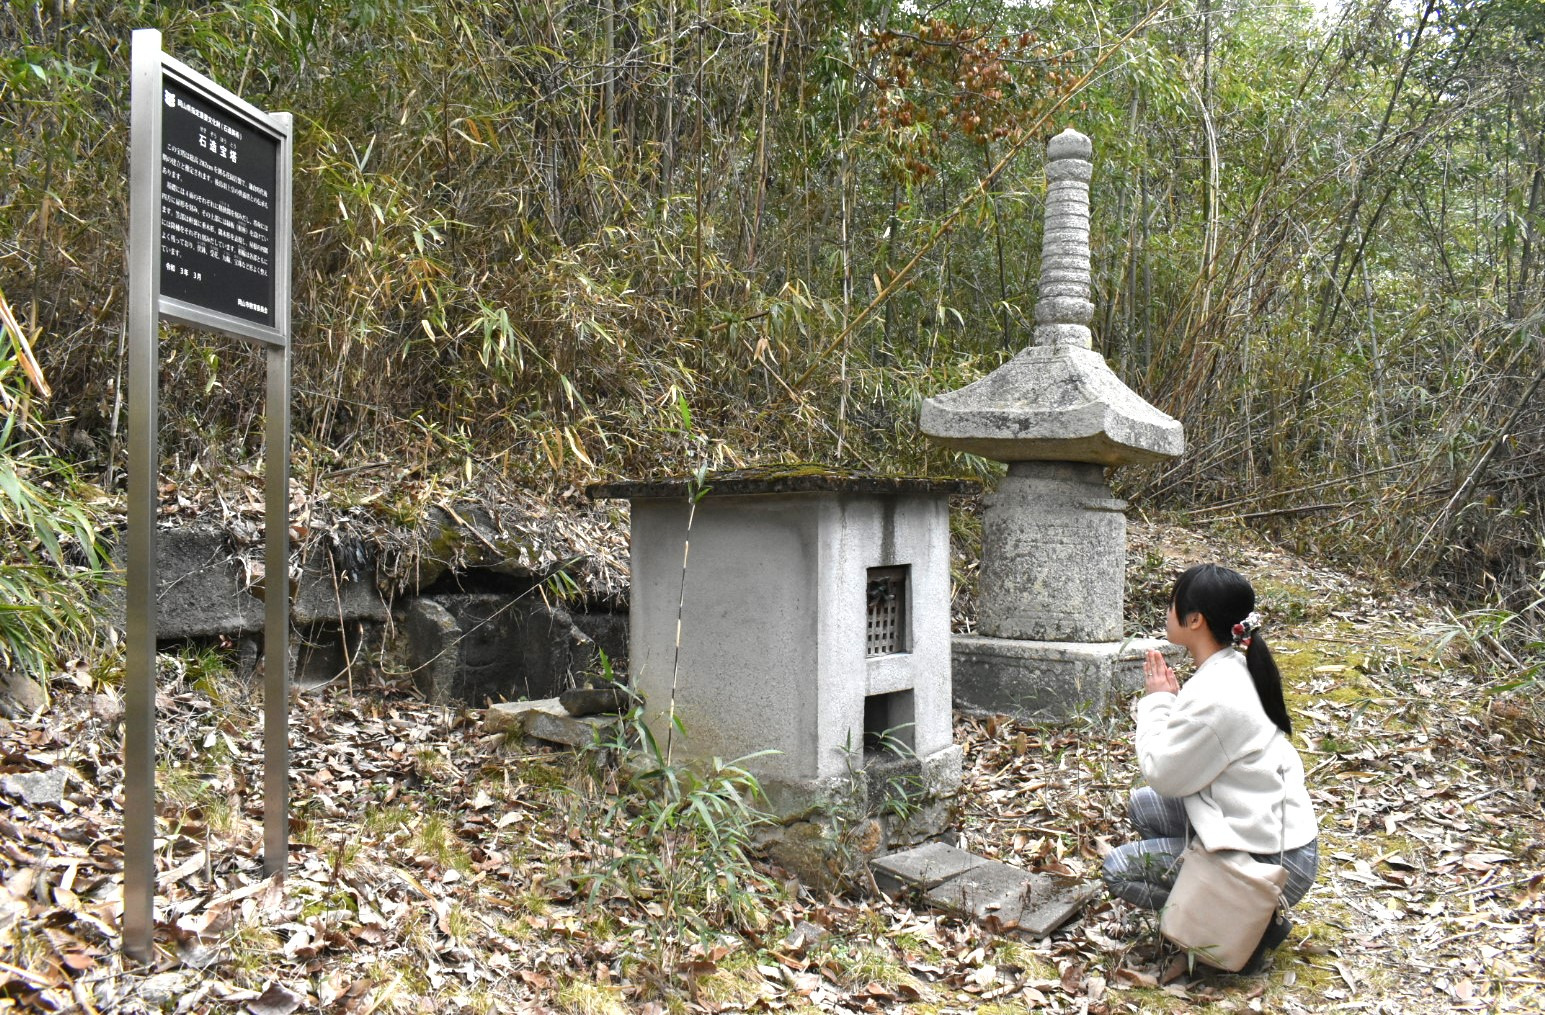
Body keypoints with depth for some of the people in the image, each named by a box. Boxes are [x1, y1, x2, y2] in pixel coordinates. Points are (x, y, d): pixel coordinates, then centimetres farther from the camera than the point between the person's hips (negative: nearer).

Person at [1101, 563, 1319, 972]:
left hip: (1272, 861, -9)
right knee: (1143, 805, 14)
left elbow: (1163, 774, -14)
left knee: (1119, 870, -6)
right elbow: (1190, 757, 11)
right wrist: (1169, 702, 1)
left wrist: (1158, 702, -5)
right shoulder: (1234, 668, 3)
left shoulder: (1214, 696, -26)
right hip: (1273, 828, 9)